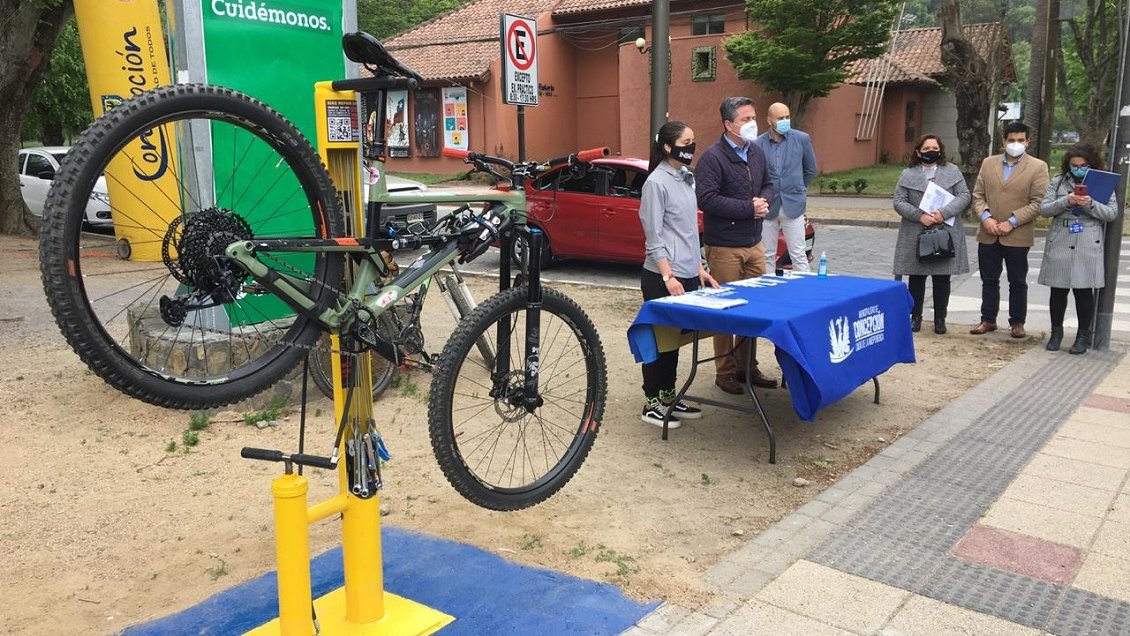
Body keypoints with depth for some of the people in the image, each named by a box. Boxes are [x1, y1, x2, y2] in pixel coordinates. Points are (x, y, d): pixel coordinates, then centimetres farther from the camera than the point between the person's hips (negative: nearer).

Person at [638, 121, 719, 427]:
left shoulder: (686, 178, 12)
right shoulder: (657, 182, -12)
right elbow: (654, 237, -15)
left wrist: (699, 268, 16)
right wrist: (668, 277, -20)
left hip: (687, 275, 8)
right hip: (662, 278, -8)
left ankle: (668, 396, 26)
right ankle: (652, 404, 12)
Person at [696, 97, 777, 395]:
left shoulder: (757, 153, 10)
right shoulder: (713, 157, -13)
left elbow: (768, 184, 23)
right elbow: (707, 199, -21)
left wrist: (764, 201, -1)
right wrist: (749, 208, -18)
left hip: (754, 244, 7)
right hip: (724, 248, -7)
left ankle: (748, 367, 25)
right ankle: (725, 372, 13)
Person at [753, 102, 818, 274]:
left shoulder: (802, 139, 0)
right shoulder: (757, 144, -3)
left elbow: (811, 170, 13)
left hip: (793, 206, 0)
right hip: (768, 207, 0)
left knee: (798, 255, 1)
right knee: (767, 256, 7)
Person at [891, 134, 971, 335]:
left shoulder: (952, 171, 7)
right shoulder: (907, 175, 5)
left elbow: (964, 196, 0)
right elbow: (899, 202, -2)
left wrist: (944, 213, -15)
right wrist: (920, 216, -16)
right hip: (915, 236, 0)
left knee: (942, 279, 5)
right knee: (916, 277, 5)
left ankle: (940, 319, 15)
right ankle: (915, 317, 16)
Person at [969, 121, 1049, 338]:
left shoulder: (1038, 167, -2)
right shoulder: (988, 163, 8)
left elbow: (1038, 202, -8)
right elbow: (978, 195, 7)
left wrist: (1012, 222, -16)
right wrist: (985, 217, -10)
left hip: (1017, 236, -3)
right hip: (988, 235, 3)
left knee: (1017, 282, 8)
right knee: (989, 280, 11)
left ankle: (1017, 322, 19)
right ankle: (988, 320, 22)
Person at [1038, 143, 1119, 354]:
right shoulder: (1058, 182, 7)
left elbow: (1112, 213, -1)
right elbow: (1043, 209, 0)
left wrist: (1091, 204, -18)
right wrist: (1066, 201, -16)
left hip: (1088, 246, -1)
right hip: (1060, 244, 1)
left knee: (1084, 291, 1)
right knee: (1058, 291, 7)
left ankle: (1083, 335, 14)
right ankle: (1056, 332, 22)